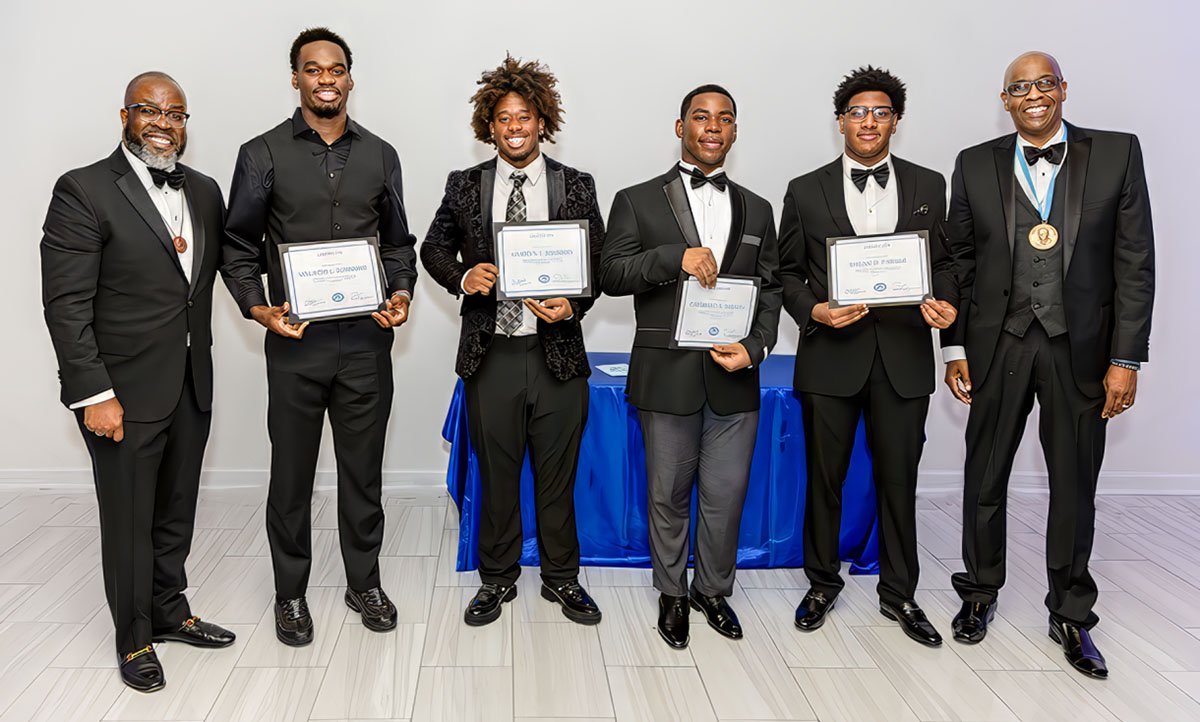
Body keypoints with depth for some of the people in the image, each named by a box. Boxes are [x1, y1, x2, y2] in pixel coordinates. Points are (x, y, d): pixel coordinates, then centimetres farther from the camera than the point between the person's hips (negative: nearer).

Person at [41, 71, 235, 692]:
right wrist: (93, 394, -17)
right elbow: (66, 304, -14)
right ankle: (135, 638, 28)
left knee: (176, 513, 19)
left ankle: (170, 611, 38)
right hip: (124, 392, -5)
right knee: (128, 520, 9)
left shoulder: (205, 191, 8)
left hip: (191, 388, 6)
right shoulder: (84, 192, -11)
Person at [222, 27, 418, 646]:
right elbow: (239, 247, 3)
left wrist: (402, 293, -4)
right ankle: (290, 593, 24)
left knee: (363, 469, 11)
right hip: (295, 340, -2)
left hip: (366, 339, 2)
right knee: (292, 472, 8)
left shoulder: (380, 155, 9)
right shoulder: (263, 155, 1)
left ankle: (364, 582, 28)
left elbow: (398, 241, 14)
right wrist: (257, 308, -13)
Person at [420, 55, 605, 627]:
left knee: (558, 474, 10)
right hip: (491, 355, 1)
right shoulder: (465, 186, 5)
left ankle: (561, 578, 28)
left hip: (557, 354, 0)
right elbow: (433, 249, 13)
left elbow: (598, 264, 5)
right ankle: (497, 579, 28)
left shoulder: (576, 186, 3)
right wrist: (462, 277, -8)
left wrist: (572, 305, -14)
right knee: (496, 474, 11)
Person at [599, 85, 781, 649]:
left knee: (726, 494, 7)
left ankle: (713, 590, 29)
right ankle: (672, 595, 28)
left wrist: (755, 346, -5)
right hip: (667, 374, -2)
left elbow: (771, 290, 12)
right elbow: (612, 274, -6)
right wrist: (676, 257, -20)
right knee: (668, 494, 9)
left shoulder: (756, 210, 14)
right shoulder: (637, 201, 4)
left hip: (734, 376, 2)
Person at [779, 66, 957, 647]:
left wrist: (944, 303, -9)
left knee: (899, 481, 8)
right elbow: (787, 272, 6)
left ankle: (898, 593, 24)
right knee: (823, 479, 9)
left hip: (903, 357, 1)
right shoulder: (806, 191, 4)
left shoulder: (928, 186, 8)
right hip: (831, 356, -1)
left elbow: (943, 262, 11)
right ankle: (823, 583, 27)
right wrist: (814, 310, -12)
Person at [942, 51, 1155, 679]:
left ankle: (1071, 615, 26)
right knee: (984, 478, 11)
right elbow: (958, 262, 6)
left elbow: (1134, 264, -2)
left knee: (1075, 486, 9)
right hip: (998, 345, 1)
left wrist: (1126, 359, -7)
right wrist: (955, 348, 1)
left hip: (1080, 348, 0)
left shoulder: (1117, 154, 0)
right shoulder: (975, 165, 4)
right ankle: (979, 593, 31)